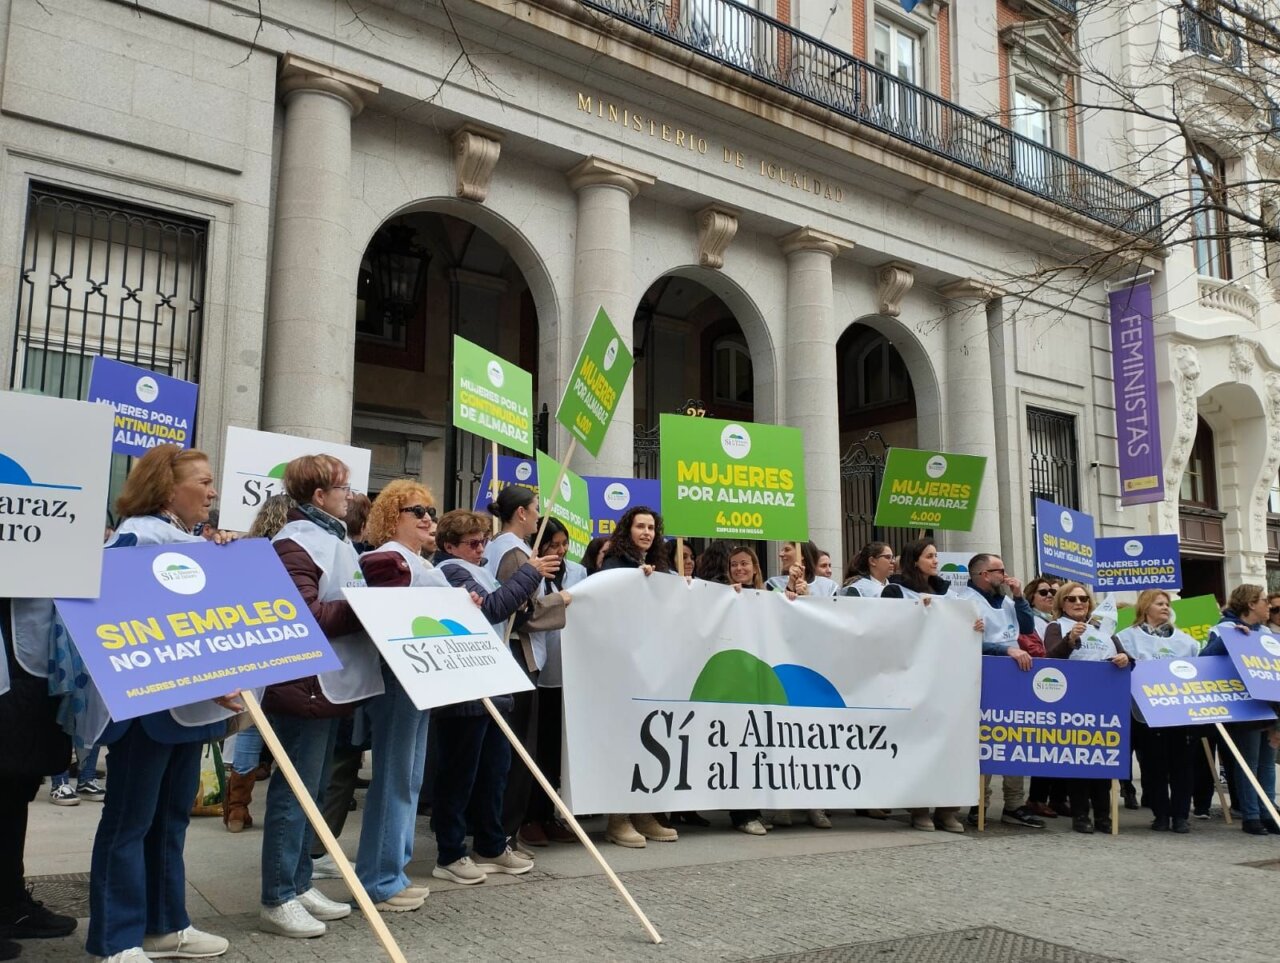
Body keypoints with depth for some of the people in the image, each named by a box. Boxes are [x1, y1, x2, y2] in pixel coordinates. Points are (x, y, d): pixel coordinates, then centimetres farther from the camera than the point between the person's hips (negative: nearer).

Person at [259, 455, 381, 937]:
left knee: (312, 789, 16)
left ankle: (299, 885, 26)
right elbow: (305, 616, -25)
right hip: (306, 685, -10)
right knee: (295, 791, -3)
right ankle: (277, 900, 7)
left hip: (333, 683, 10)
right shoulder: (296, 542, -15)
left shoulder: (334, 537, 16)